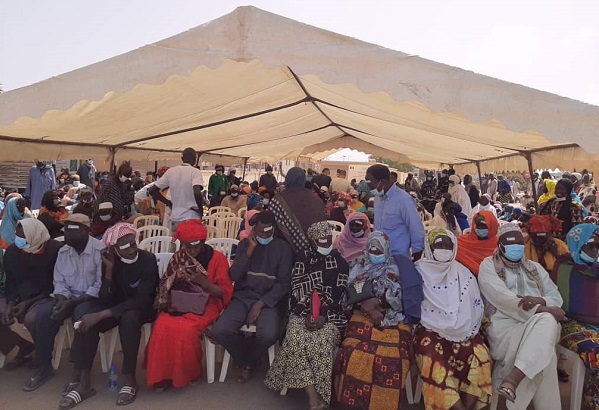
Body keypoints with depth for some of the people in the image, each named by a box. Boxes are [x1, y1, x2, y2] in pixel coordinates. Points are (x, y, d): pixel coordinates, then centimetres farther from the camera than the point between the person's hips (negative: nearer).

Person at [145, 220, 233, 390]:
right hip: (179, 303, 4)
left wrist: (202, 281, -24)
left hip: (205, 305, -4)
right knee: (162, 326, -26)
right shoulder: (178, 257, 7)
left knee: (186, 329, -30)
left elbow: (224, 292, -8)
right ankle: (163, 374, -9)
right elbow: (165, 285, 11)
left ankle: (187, 373, -5)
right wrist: (175, 279, -12)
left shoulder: (218, 258, -6)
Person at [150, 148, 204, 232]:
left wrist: (168, 203, 13)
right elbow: (197, 193, -26)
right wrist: (201, 209, -11)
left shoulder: (170, 171, 6)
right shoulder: (195, 172, -9)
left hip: (175, 219, 5)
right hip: (191, 218, -5)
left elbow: (152, 190, 8)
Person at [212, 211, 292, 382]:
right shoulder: (245, 244, 8)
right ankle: (244, 360, 9)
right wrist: (250, 249, -11)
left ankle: (248, 361, 5)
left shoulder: (283, 248, 0)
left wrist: (260, 303, -14)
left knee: (269, 334, -32)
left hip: (270, 300, -2)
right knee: (219, 331, -23)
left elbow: (283, 283, -4)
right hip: (243, 297, 2)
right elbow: (234, 276, -2)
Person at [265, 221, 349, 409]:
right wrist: (307, 314, -15)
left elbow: (339, 293, -1)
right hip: (302, 312, 1)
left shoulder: (341, 262, 9)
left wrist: (323, 316, -16)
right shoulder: (303, 260, 11)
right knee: (296, 339, -29)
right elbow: (297, 290, 1)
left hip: (331, 314, -1)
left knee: (321, 341, -32)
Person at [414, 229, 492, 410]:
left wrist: (469, 330, 2)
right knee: (434, 361, -29)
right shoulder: (418, 273, 3)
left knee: (479, 355, -23)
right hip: (430, 330, -3)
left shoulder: (464, 274, 11)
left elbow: (477, 306, 13)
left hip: (463, 331, 3)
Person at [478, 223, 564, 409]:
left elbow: (556, 297, 15)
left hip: (539, 324, 4)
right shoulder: (488, 265, 7)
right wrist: (542, 309, -14)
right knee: (545, 355, -32)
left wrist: (540, 300, -10)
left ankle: (513, 379, -34)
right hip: (504, 327, -4)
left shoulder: (534, 267, 25)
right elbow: (502, 298, -10)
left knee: (548, 321, -34)